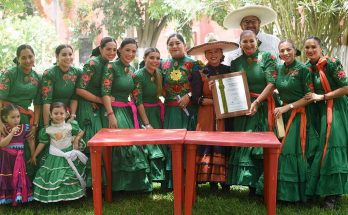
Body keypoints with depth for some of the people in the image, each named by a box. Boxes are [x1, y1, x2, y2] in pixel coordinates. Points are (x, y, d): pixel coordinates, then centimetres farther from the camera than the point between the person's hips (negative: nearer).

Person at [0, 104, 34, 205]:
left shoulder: (24, 128, -4)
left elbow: (31, 142, 5)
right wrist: (12, 133, -26)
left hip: (19, 158, 1)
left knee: (19, 177, 2)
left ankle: (19, 195, 9)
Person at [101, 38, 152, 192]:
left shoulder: (132, 70, 11)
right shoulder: (112, 67, -10)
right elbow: (105, 92, -16)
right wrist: (111, 115, -22)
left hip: (128, 111, 7)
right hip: (114, 110, -7)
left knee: (132, 144, 6)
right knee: (119, 146, -8)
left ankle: (133, 182, 20)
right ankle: (118, 185, 6)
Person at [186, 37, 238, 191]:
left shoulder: (228, 71, 9)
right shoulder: (201, 73, 3)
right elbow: (197, 98, -4)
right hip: (206, 116, -1)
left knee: (224, 145, -2)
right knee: (207, 145, -4)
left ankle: (224, 180, 7)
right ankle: (212, 181, 4)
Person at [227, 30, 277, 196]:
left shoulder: (267, 57, 0)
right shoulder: (236, 62, 11)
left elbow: (271, 83, -8)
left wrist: (256, 102, -16)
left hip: (263, 107, -3)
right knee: (244, 144, 0)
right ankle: (251, 184, 10)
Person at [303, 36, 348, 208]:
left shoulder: (331, 64, -14)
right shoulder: (307, 67, 6)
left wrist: (322, 97, -16)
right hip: (318, 111, 6)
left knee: (332, 147, -9)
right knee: (318, 147, 8)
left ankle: (332, 193, 0)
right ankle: (316, 187, 19)